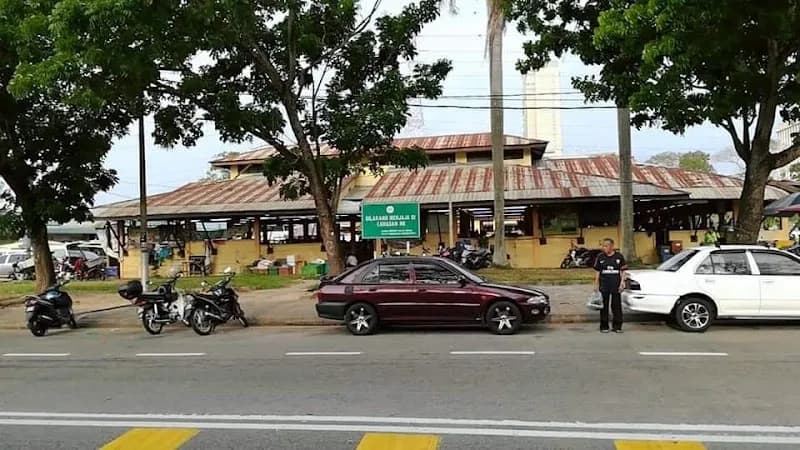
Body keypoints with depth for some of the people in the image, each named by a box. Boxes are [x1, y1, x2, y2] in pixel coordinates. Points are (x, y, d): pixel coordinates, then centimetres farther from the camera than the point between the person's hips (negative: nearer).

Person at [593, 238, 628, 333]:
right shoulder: (600, 257, 3)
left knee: (617, 306, 4)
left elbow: (622, 272, 3)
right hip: (604, 285, 1)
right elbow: (597, 272, 7)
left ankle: (617, 326, 13)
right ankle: (604, 326, 12)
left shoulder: (619, 257, 1)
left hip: (616, 286, -1)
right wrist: (596, 285, 2)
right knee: (604, 306, 4)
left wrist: (621, 284, -4)